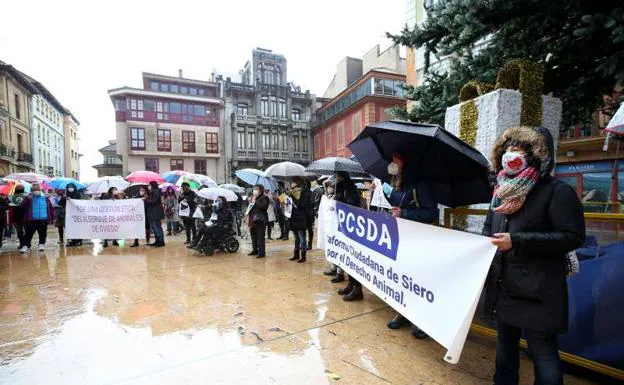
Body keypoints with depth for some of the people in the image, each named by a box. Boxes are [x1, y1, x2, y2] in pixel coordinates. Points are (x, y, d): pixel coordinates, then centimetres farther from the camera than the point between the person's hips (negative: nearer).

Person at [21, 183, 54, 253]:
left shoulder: (45, 198, 6)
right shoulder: (29, 198, 1)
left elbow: (50, 208, 10)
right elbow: (23, 206, -12)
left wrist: (52, 218, 7)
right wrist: (28, 199, -26)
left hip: (43, 220, 1)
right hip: (31, 220, -1)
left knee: (43, 233, 8)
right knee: (29, 233, 3)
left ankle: (41, 244, 20)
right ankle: (26, 246, 13)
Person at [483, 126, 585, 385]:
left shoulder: (556, 191, -9)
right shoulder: (503, 190, 12)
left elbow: (573, 237, -16)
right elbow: (489, 229, 21)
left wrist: (517, 240, -23)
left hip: (537, 291, -7)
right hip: (502, 286, 7)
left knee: (543, 353, 6)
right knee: (505, 345, 22)